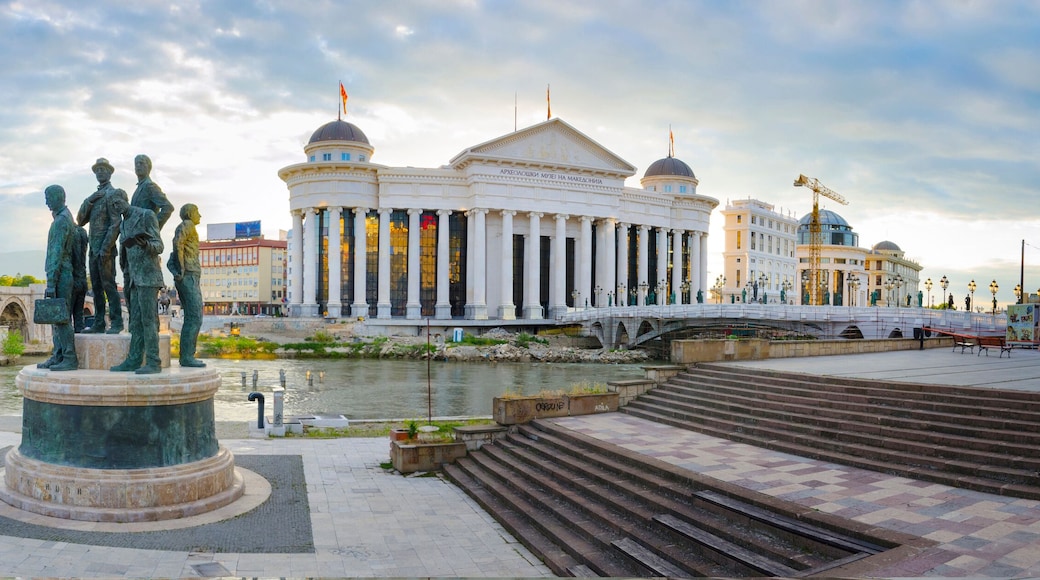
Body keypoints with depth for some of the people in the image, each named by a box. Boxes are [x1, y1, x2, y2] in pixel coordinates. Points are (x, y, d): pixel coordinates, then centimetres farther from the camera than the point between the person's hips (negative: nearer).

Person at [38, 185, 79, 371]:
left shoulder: (61, 220, -13)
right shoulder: (66, 218, 18)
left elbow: (57, 253, -18)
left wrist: (51, 282, -20)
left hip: (60, 275, -10)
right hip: (62, 276, 10)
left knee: (61, 317, -9)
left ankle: (70, 358, -8)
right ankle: (58, 356, 15)